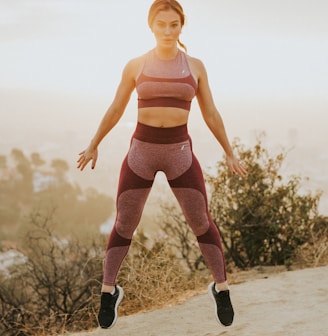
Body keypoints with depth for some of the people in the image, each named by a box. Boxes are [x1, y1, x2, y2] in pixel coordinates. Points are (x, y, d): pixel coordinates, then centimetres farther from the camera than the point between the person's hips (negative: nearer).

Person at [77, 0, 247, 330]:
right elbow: (115, 110, 9)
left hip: (180, 152, 1)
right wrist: (93, 145, 15)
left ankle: (221, 288, 20)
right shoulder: (135, 66, -1)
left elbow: (211, 114, 8)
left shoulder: (195, 66, 2)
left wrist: (229, 152, 11)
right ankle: (109, 290, 20)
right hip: (141, 152, 0)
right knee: (124, 225, 3)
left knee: (201, 222, 3)